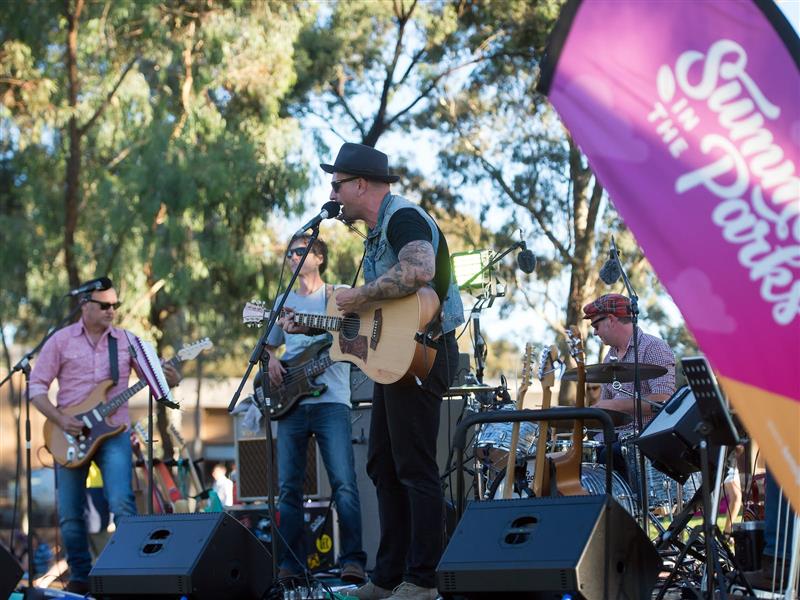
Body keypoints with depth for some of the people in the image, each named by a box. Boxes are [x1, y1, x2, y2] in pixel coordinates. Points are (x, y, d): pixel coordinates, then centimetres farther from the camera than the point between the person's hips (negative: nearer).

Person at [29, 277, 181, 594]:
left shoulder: (127, 340, 5)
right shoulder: (61, 341, 1)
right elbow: (36, 387, 1)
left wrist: (170, 379, -16)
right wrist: (59, 419, -12)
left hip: (114, 432, 0)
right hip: (72, 436, 0)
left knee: (122, 503, -18)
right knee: (69, 514, 4)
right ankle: (80, 577, 20)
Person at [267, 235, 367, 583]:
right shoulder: (284, 302, 20)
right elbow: (269, 345, 29)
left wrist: (304, 327, -25)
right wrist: (271, 359, 5)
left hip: (331, 401, -4)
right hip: (292, 404, 5)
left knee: (344, 483, -14)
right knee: (289, 486, 2)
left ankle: (353, 560, -15)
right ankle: (291, 563, 7)